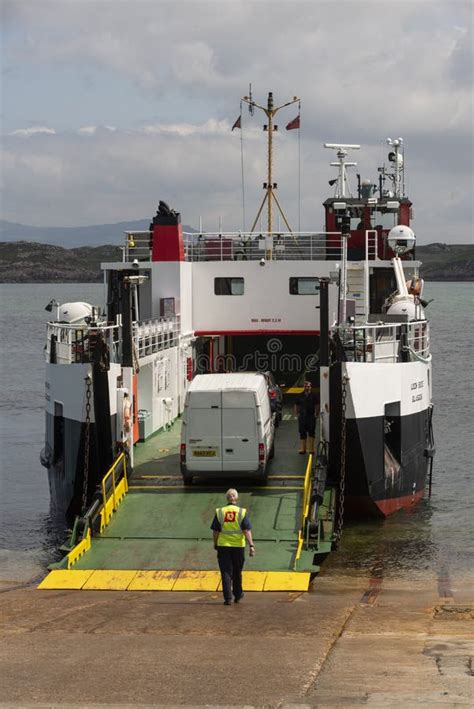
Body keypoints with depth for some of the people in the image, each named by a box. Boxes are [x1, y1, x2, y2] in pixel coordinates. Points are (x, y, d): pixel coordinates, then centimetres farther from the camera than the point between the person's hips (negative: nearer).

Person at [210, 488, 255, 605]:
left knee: (226, 573, 2)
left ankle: (228, 598, -7)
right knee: (237, 573, 16)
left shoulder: (219, 512, 0)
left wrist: (215, 544, 15)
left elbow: (215, 531, 2)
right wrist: (251, 545, -13)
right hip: (238, 547, 0)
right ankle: (238, 595, 31)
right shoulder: (242, 512, -3)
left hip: (223, 546, 0)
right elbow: (247, 531, -11)